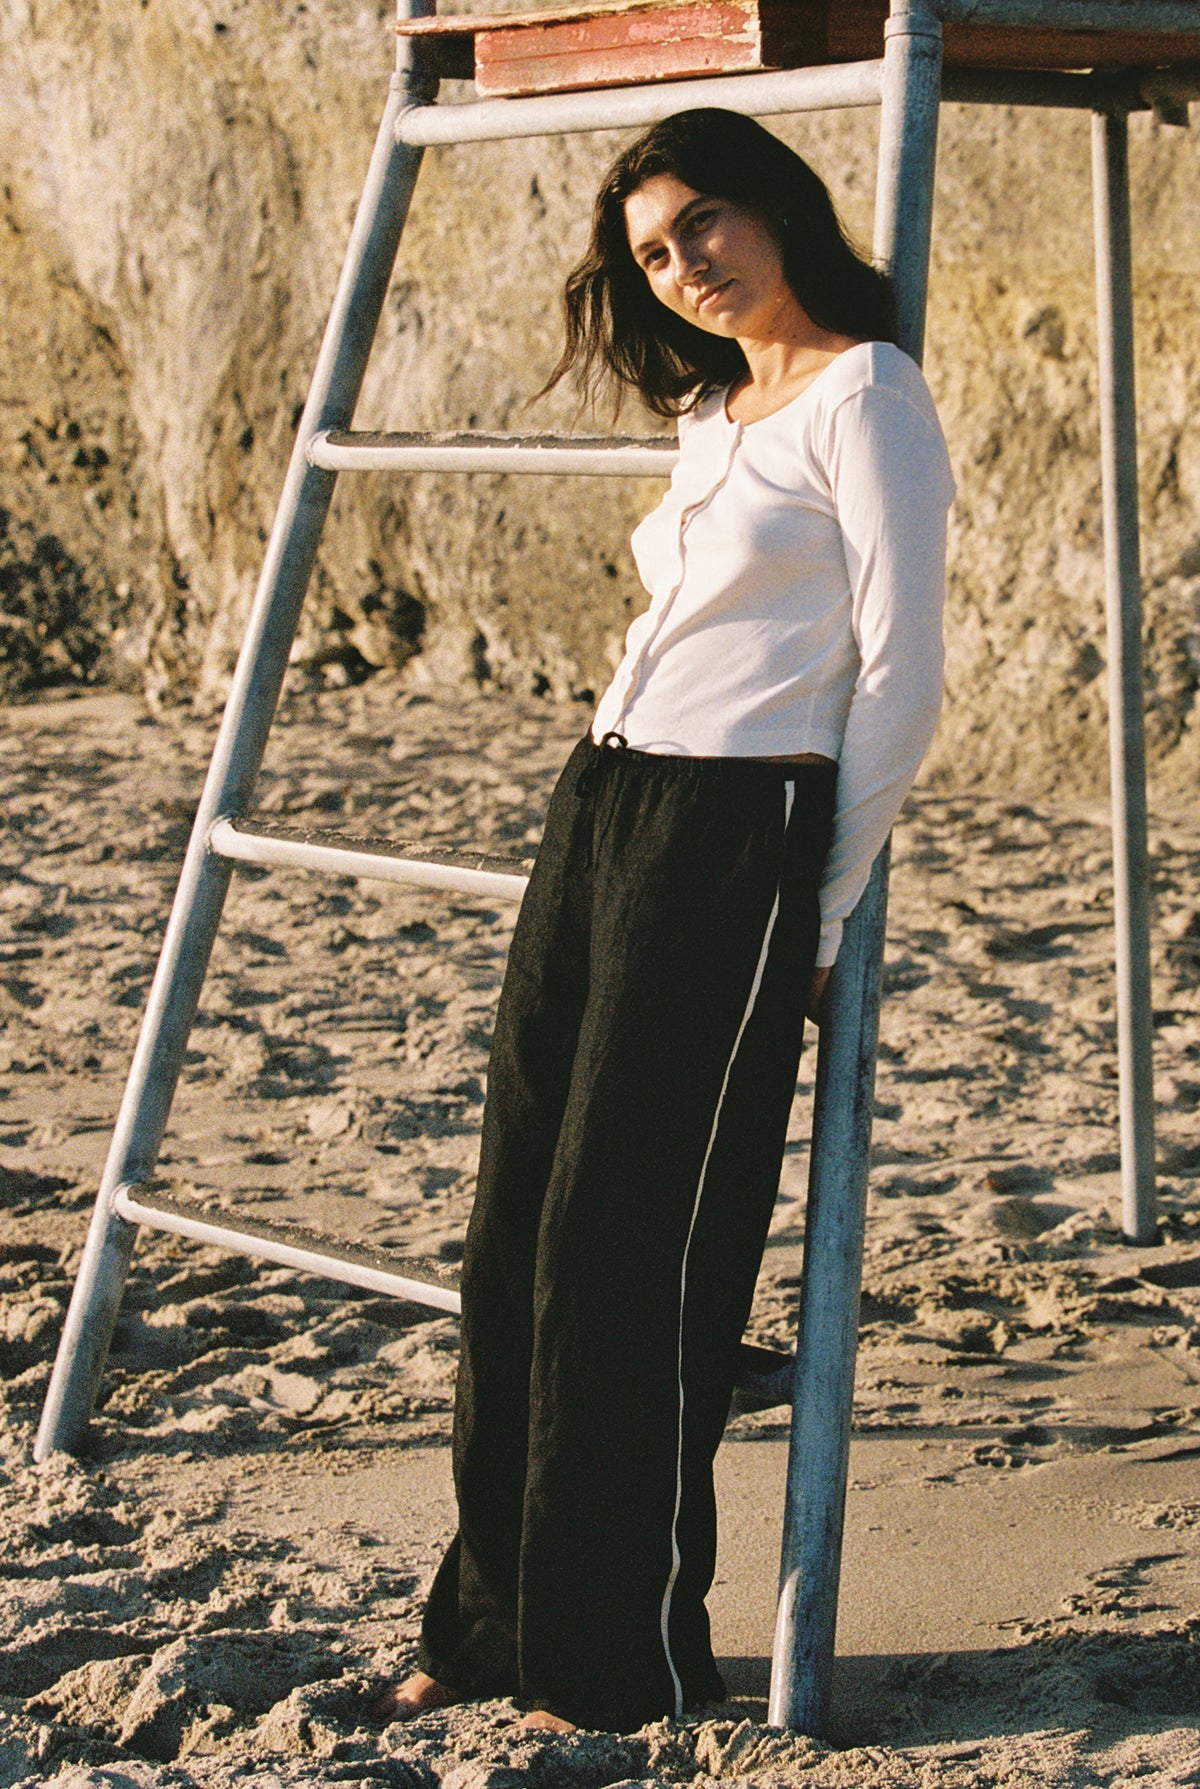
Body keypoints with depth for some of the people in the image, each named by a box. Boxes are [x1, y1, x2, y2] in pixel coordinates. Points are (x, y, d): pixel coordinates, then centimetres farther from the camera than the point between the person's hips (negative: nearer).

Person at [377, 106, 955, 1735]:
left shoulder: (863, 396, -7)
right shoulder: (709, 413, 19)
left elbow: (901, 680, -11)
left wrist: (824, 911, -10)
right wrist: (612, 833, 16)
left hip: (735, 842, -8)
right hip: (599, 813, 8)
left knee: (625, 1243, -6)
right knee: (517, 1228, 7)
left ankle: (625, 1660, 6)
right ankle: (498, 1620, 19)